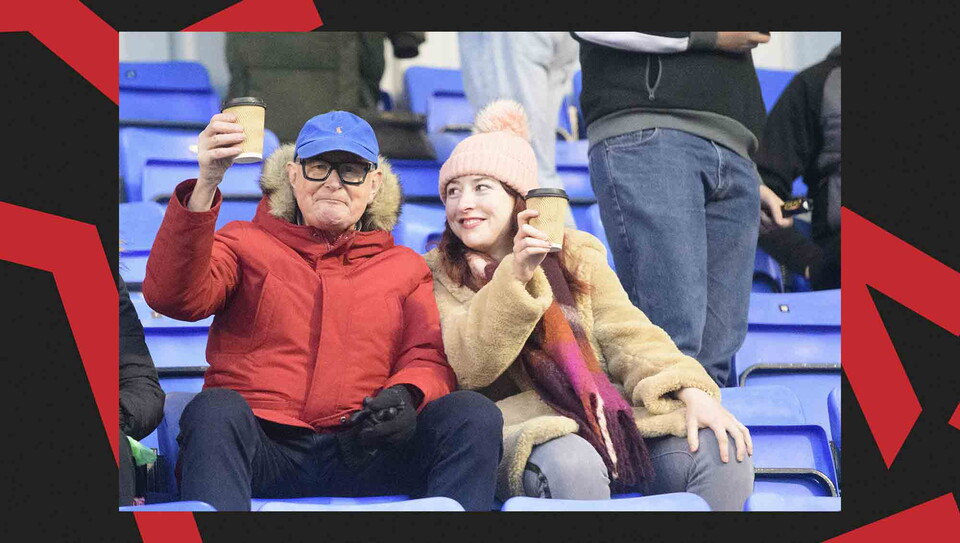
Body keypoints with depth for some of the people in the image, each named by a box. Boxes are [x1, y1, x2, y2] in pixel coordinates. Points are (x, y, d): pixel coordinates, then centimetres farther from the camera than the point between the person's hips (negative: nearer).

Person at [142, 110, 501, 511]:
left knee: (474, 413, -24)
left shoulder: (406, 268, 26)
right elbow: (172, 296, -1)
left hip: (363, 457, 2)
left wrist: (405, 394, -13)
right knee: (215, 409, -36)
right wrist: (204, 187, -15)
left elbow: (430, 358, 14)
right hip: (263, 448, -2)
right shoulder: (245, 243, 18)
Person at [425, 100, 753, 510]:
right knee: (572, 468, -38)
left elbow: (627, 335, 6)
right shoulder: (440, 277, 10)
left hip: (610, 412, 4)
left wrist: (693, 393, -13)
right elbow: (471, 368, -7)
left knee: (723, 455, -22)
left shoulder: (576, 254, 19)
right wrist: (515, 275, -21)